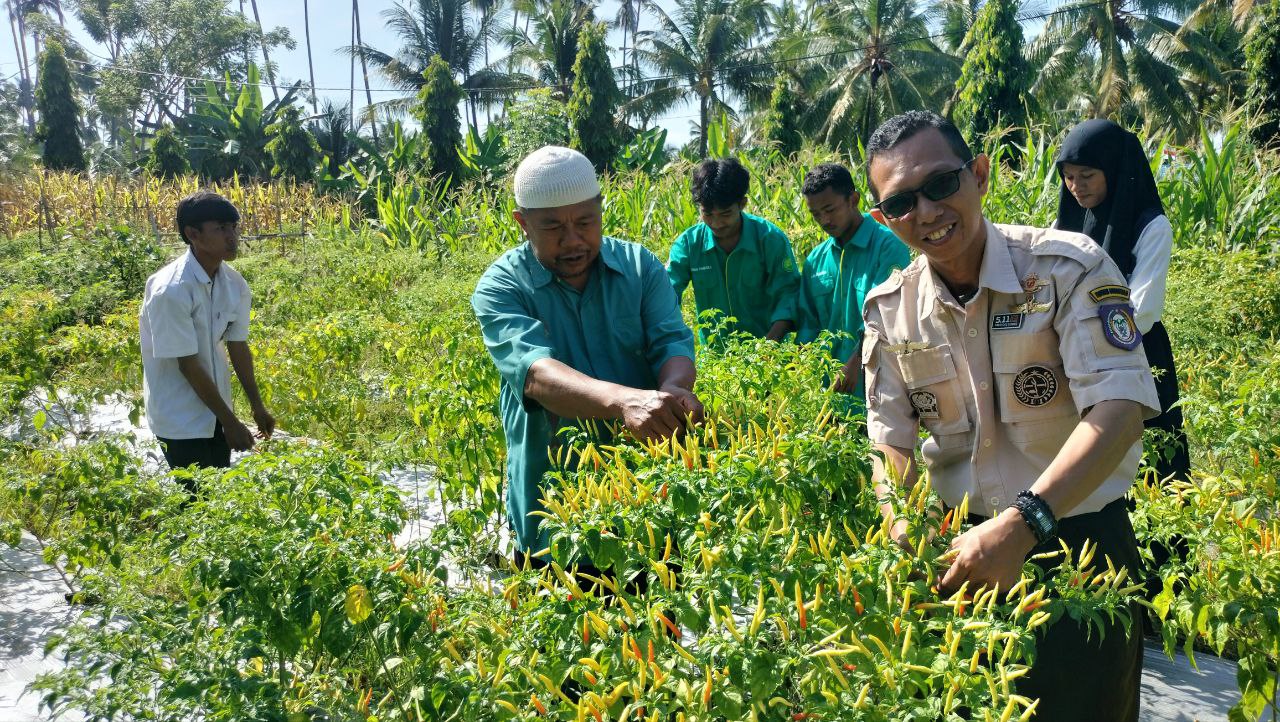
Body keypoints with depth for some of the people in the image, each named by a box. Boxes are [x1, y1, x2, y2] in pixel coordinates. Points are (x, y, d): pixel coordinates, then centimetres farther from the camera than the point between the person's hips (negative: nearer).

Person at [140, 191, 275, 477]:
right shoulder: (171, 290, -24)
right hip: (181, 418, -6)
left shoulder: (235, 284, -4)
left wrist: (257, 407, 6)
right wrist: (231, 422, -16)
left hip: (215, 410, 6)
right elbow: (188, 364, -21)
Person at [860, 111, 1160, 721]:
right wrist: (904, 544, -18)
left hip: (1077, 540, -3)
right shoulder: (888, 309, -3)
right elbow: (891, 440, 0)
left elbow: (1119, 411, -25)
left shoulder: (1069, 267, -16)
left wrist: (1020, 525, -36)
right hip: (959, 551, 4)